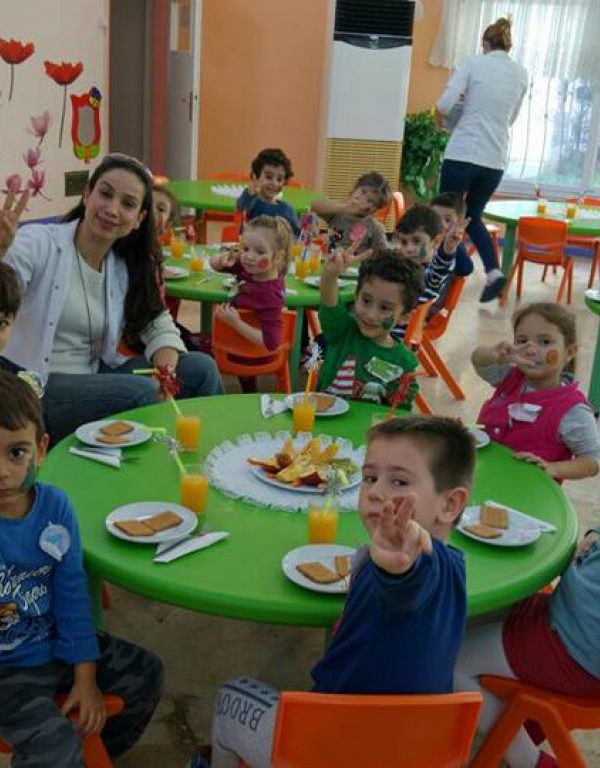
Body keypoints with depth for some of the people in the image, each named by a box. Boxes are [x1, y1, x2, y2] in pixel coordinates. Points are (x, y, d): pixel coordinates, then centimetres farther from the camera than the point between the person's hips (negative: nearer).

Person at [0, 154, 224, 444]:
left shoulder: (126, 267, 8)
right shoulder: (39, 244, -11)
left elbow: (159, 327, 10)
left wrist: (165, 371, -11)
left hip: (94, 375, 7)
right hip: (33, 389, -6)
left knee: (201, 368, -4)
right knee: (142, 391, -27)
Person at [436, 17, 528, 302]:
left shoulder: (472, 63, -2)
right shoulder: (521, 73, 10)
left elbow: (443, 105, -9)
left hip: (462, 154, -4)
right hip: (495, 160, 5)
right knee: (472, 216, 19)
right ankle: (493, 272, 2)